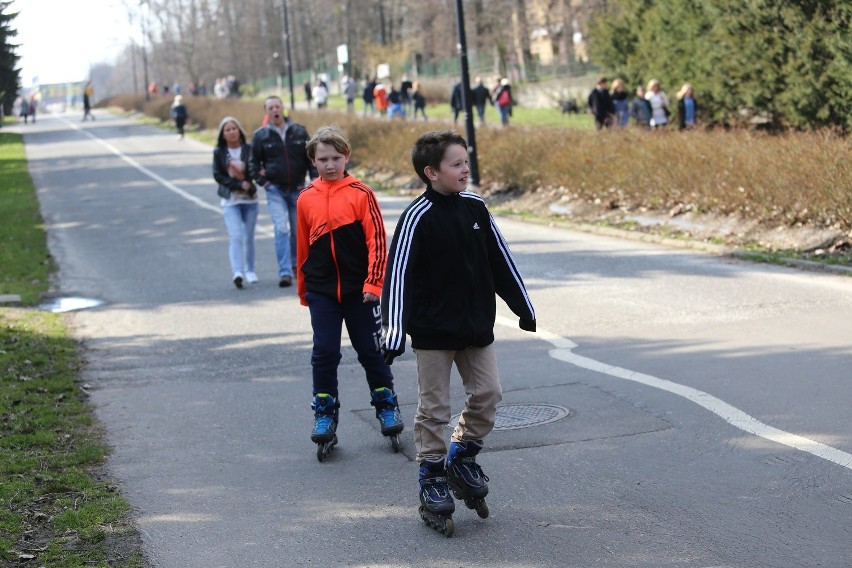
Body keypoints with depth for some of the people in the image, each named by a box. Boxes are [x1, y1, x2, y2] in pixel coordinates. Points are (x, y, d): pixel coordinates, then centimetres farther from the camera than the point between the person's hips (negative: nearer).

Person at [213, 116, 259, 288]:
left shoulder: (249, 149, 0)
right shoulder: (219, 152, 1)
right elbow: (218, 175, -5)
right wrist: (239, 184, -15)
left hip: (249, 199, 1)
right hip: (230, 200, -1)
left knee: (249, 237, 10)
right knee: (235, 236, -14)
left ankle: (250, 271, 25)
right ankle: (238, 273, -24)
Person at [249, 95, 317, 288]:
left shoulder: (299, 132, 1)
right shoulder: (260, 135, -2)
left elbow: (311, 158, 5)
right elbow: (254, 163, 6)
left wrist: (315, 181, -4)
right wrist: (263, 182, -5)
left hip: (298, 189, 2)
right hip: (275, 190, -2)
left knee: (298, 230, 11)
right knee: (281, 229, -13)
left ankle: (295, 263, 33)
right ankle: (285, 272, -16)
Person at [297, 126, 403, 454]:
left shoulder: (361, 194, -7)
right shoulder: (306, 199, 3)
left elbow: (378, 240, -8)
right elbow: (303, 247, 12)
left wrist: (373, 283, -13)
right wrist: (303, 289, 17)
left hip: (359, 289, -2)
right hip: (322, 291, 2)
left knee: (371, 350, 8)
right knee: (324, 353, 1)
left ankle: (386, 405, 23)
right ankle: (324, 414, 12)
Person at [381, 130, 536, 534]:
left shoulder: (475, 207, 3)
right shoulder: (417, 218, -15)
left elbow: (500, 259, 12)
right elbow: (398, 274, -17)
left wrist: (523, 305, 16)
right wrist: (394, 331, -21)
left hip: (476, 328, 5)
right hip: (432, 331, -5)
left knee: (488, 393, 6)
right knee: (434, 408, 2)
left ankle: (461, 458, 26)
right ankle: (431, 481, 14)